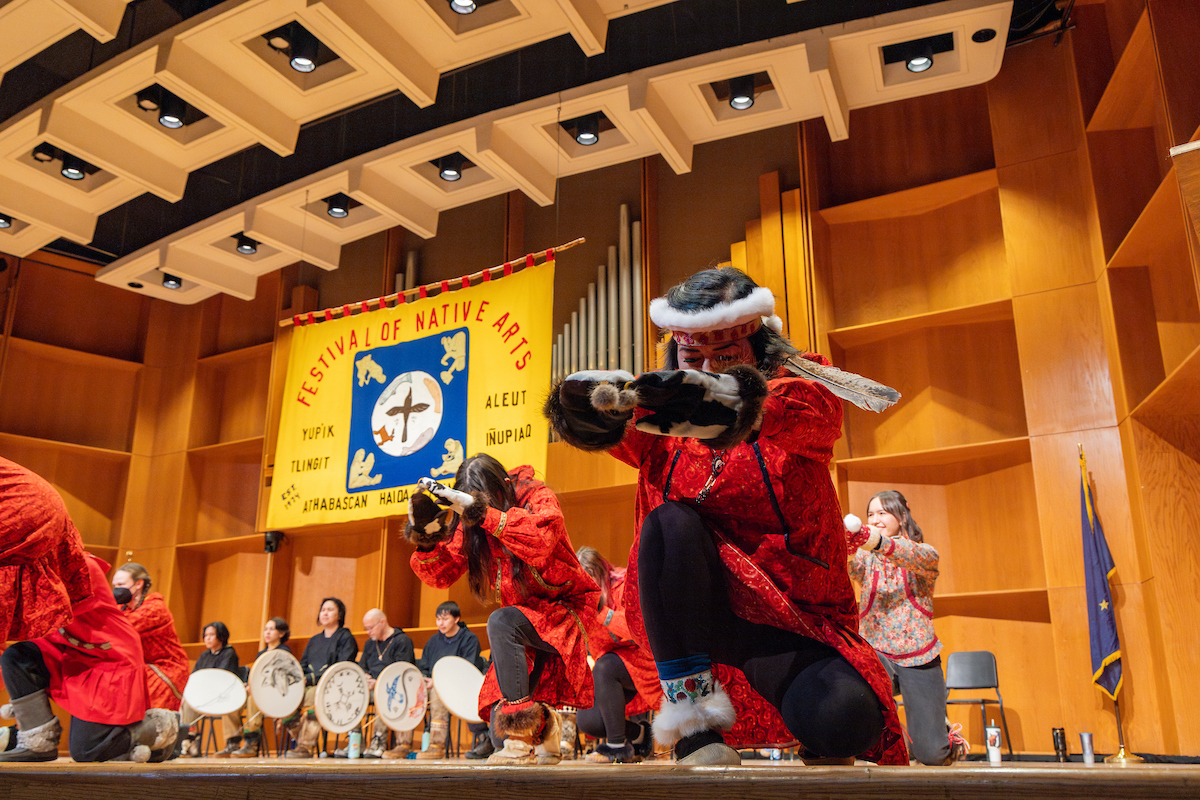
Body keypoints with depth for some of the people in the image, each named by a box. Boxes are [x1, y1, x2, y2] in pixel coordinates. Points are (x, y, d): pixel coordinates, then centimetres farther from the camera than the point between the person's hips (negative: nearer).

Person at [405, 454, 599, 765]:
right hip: (525, 623, 6)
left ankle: (521, 740, -27)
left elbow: (541, 540, -36)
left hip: (566, 612, -5)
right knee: (499, 736, -4)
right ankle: (542, 720, 29)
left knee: (501, 622, -35)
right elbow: (442, 573, -6)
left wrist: (483, 511, -40)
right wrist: (426, 536, -24)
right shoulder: (469, 523, -1)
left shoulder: (537, 496, -15)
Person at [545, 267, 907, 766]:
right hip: (696, 616, 1)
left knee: (843, 721, -29)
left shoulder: (804, 390, -3)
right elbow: (569, 405, -19)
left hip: (796, 623, 0)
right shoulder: (662, 427, 1)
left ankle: (821, 744, 12)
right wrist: (608, 398, -45)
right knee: (670, 523, -29)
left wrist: (741, 400, -54)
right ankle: (693, 722, -19)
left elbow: (807, 407, -30)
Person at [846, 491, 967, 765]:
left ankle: (947, 737, 33)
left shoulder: (926, 553, -3)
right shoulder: (865, 558, 3)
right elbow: (849, 567, -22)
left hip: (918, 655, -1)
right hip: (875, 650, 1)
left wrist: (876, 542, -50)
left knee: (930, 753, -4)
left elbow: (914, 556, -29)